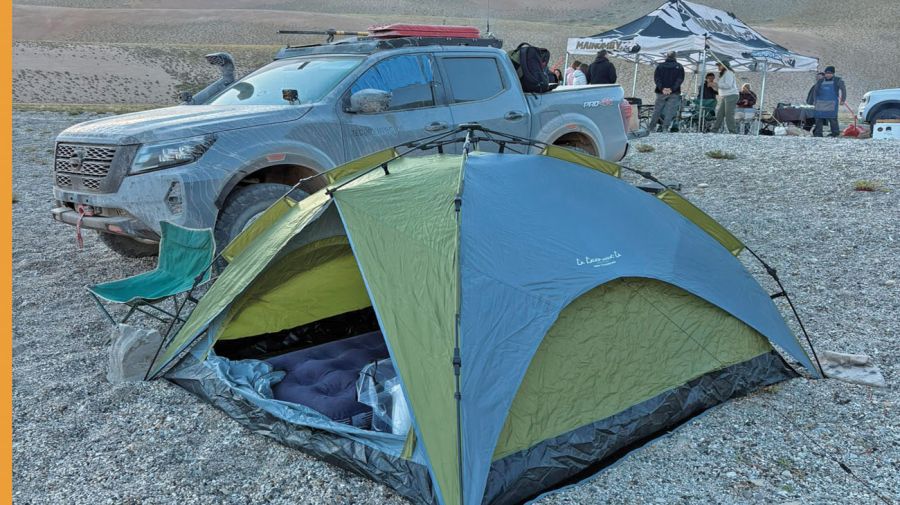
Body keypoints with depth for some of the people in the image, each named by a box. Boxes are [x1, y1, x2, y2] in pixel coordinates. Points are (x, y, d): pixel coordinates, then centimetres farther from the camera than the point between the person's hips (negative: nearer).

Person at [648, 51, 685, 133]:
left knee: (657, 111, 6)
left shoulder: (660, 66, 8)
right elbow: (680, 79, -5)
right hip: (674, 93, -1)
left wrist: (662, 88, -11)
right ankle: (665, 128, -11)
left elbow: (656, 78, -3)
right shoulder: (679, 66, 8)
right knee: (670, 111, -1)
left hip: (661, 92, 1)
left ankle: (651, 128, 4)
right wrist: (672, 89, -12)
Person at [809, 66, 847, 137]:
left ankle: (835, 133, 2)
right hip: (820, 103, 4)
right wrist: (815, 101, 16)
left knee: (832, 118, -7)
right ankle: (818, 133, 7)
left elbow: (843, 89, 3)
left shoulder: (838, 80, 5)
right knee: (819, 118, 2)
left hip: (832, 103, -4)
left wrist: (842, 100, -5)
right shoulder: (821, 81, 13)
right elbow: (815, 91, 22)